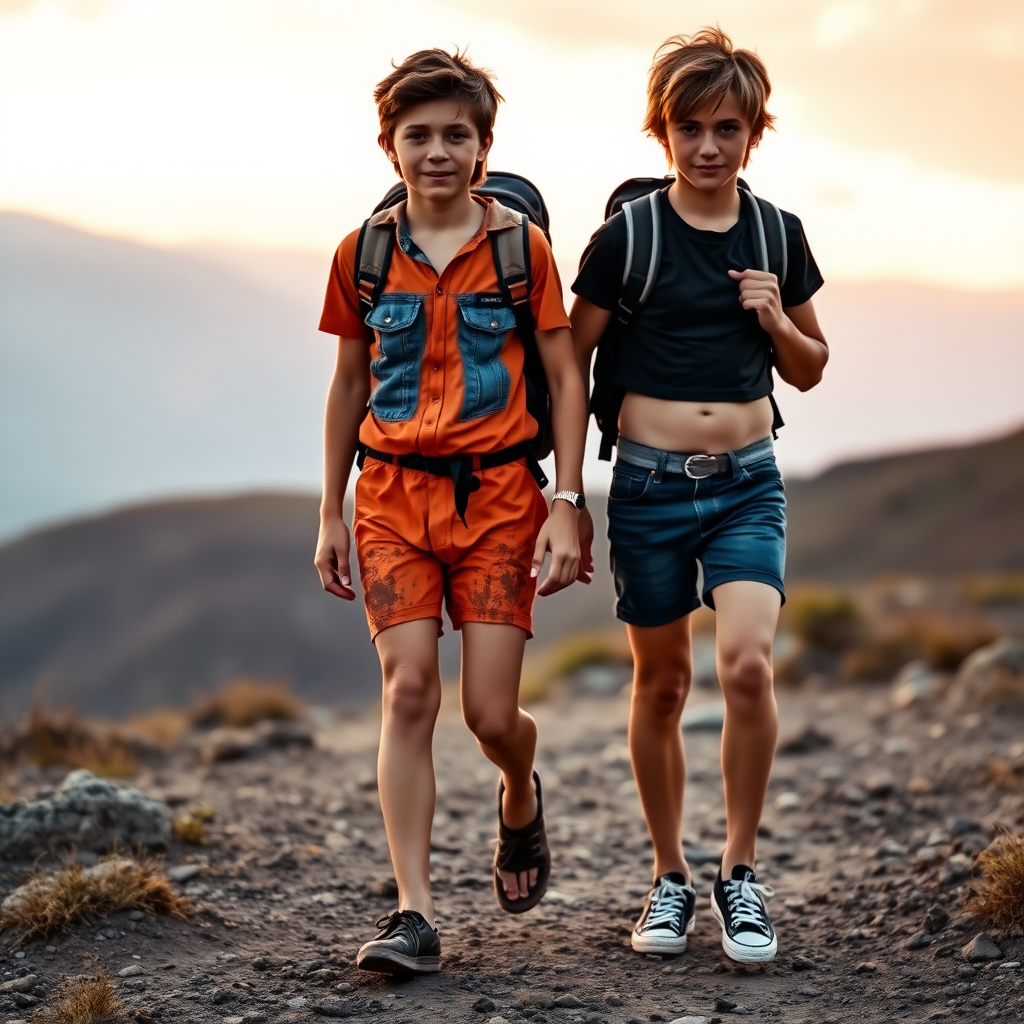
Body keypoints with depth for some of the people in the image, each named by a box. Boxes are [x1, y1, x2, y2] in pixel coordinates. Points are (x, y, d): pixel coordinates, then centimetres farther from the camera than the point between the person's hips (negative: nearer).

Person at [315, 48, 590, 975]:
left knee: (491, 714, -4)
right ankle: (415, 914, -6)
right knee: (408, 690, -10)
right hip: (393, 490, 1)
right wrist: (330, 515, 12)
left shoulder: (520, 248, 0)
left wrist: (567, 506, -5)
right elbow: (350, 385, 13)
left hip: (498, 492, -1)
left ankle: (521, 796, 34)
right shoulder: (362, 255, 5)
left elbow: (566, 379, 2)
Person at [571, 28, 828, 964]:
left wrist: (776, 322, -5)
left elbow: (809, 371, 16)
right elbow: (570, 363, 3)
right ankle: (670, 877, 25)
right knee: (660, 684, 8)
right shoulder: (626, 237, -4)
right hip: (649, 486, -1)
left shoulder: (778, 238, 5)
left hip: (748, 483, 1)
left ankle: (741, 871, 0)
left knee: (747, 663, -18)